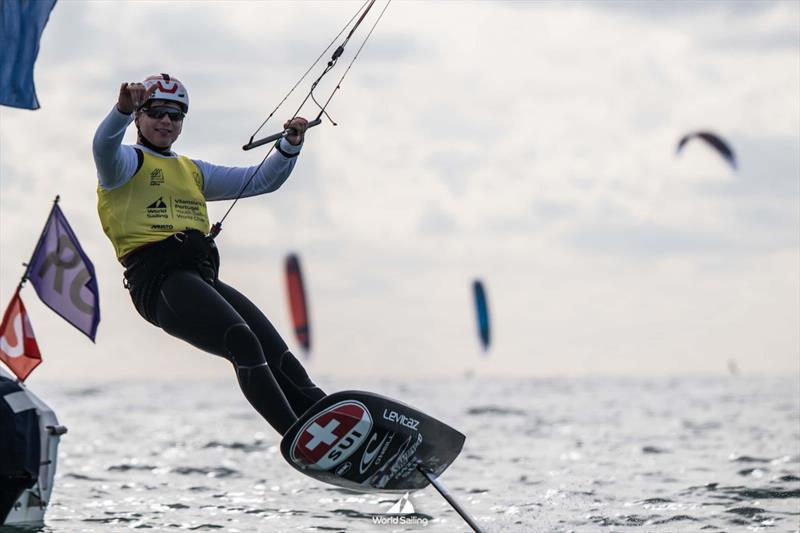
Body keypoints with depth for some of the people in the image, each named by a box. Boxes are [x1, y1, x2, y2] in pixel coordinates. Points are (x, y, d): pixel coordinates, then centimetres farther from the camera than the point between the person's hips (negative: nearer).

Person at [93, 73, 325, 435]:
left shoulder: (193, 172, 31)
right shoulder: (127, 162, 10)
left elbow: (262, 180, 31)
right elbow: (104, 145, -15)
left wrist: (290, 146, 13)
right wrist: (123, 109, -36)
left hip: (204, 277, 8)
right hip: (159, 279, -8)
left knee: (277, 354, -8)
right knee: (244, 344, -27)